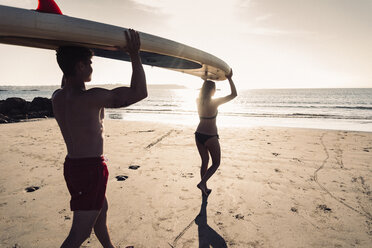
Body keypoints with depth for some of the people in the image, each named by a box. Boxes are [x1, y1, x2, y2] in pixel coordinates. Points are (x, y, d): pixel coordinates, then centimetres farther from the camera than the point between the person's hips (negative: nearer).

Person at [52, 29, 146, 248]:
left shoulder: (57, 97, 0)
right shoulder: (90, 98, -25)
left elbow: (67, 84, 27)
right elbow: (140, 92, -26)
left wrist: (69, 57, 21)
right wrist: (135, 56, -18)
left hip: (72, 165, 10)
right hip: (91, 169, -9)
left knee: (101, 209, 29)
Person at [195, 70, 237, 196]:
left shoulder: (198, 101, -1)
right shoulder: (214, 102, -17)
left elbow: (202, 92, 24)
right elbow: (234, 94, -11)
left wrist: (208, 81, 24)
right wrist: (229, 78, -5)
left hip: (199, 135, 6)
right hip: (211, 137, -6)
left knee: (204, 161, 19)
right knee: (216, 163, 13)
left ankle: (205, 189, 26)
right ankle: (202, 183, -4)